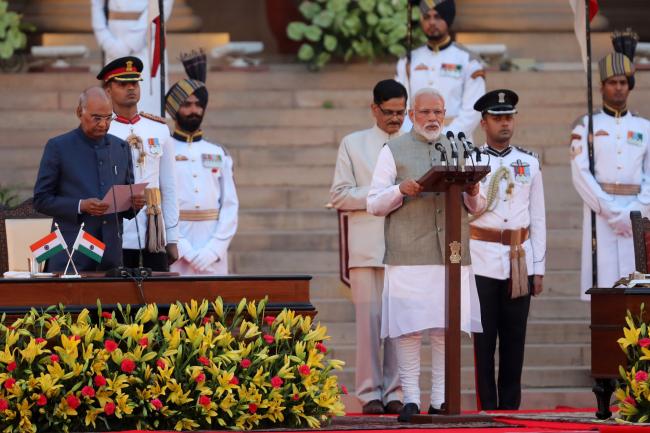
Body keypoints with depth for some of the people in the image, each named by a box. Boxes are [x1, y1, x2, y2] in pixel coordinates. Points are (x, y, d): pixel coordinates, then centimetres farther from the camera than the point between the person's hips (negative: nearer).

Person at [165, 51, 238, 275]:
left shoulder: (219, 155, 13)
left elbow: (230, 206, 9)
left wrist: (213, 250, -5)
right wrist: (185, 251, -12)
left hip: (214, 257, 3)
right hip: (175, 256, -3)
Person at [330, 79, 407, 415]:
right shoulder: (353, 145, 10)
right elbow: (339, 196, 2)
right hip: (367, 246, -1)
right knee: (369, 320, -4)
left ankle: (395, 393, 3)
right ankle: (369, 393, -1)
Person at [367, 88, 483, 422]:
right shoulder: (394, 151, 8)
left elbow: (475, 208, 20)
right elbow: (374, 204, 4)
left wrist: (472, 193, -3)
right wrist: (400, 190, -14)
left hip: (452, 254, 3)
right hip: (409, 255, -3)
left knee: (447, 329, 0)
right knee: (409, 328, -8)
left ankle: (440, 400, 4)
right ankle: (410, 398, -4)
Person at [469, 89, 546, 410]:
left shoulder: (529, 163, 10)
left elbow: (538, 218, 11)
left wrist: (539, 269, 8)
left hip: (519, 259, 2)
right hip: (483, 259, -2)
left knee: (514, 336, 4)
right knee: (484, 336, -2)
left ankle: (511, 406, 9)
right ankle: (487, 408, 1)